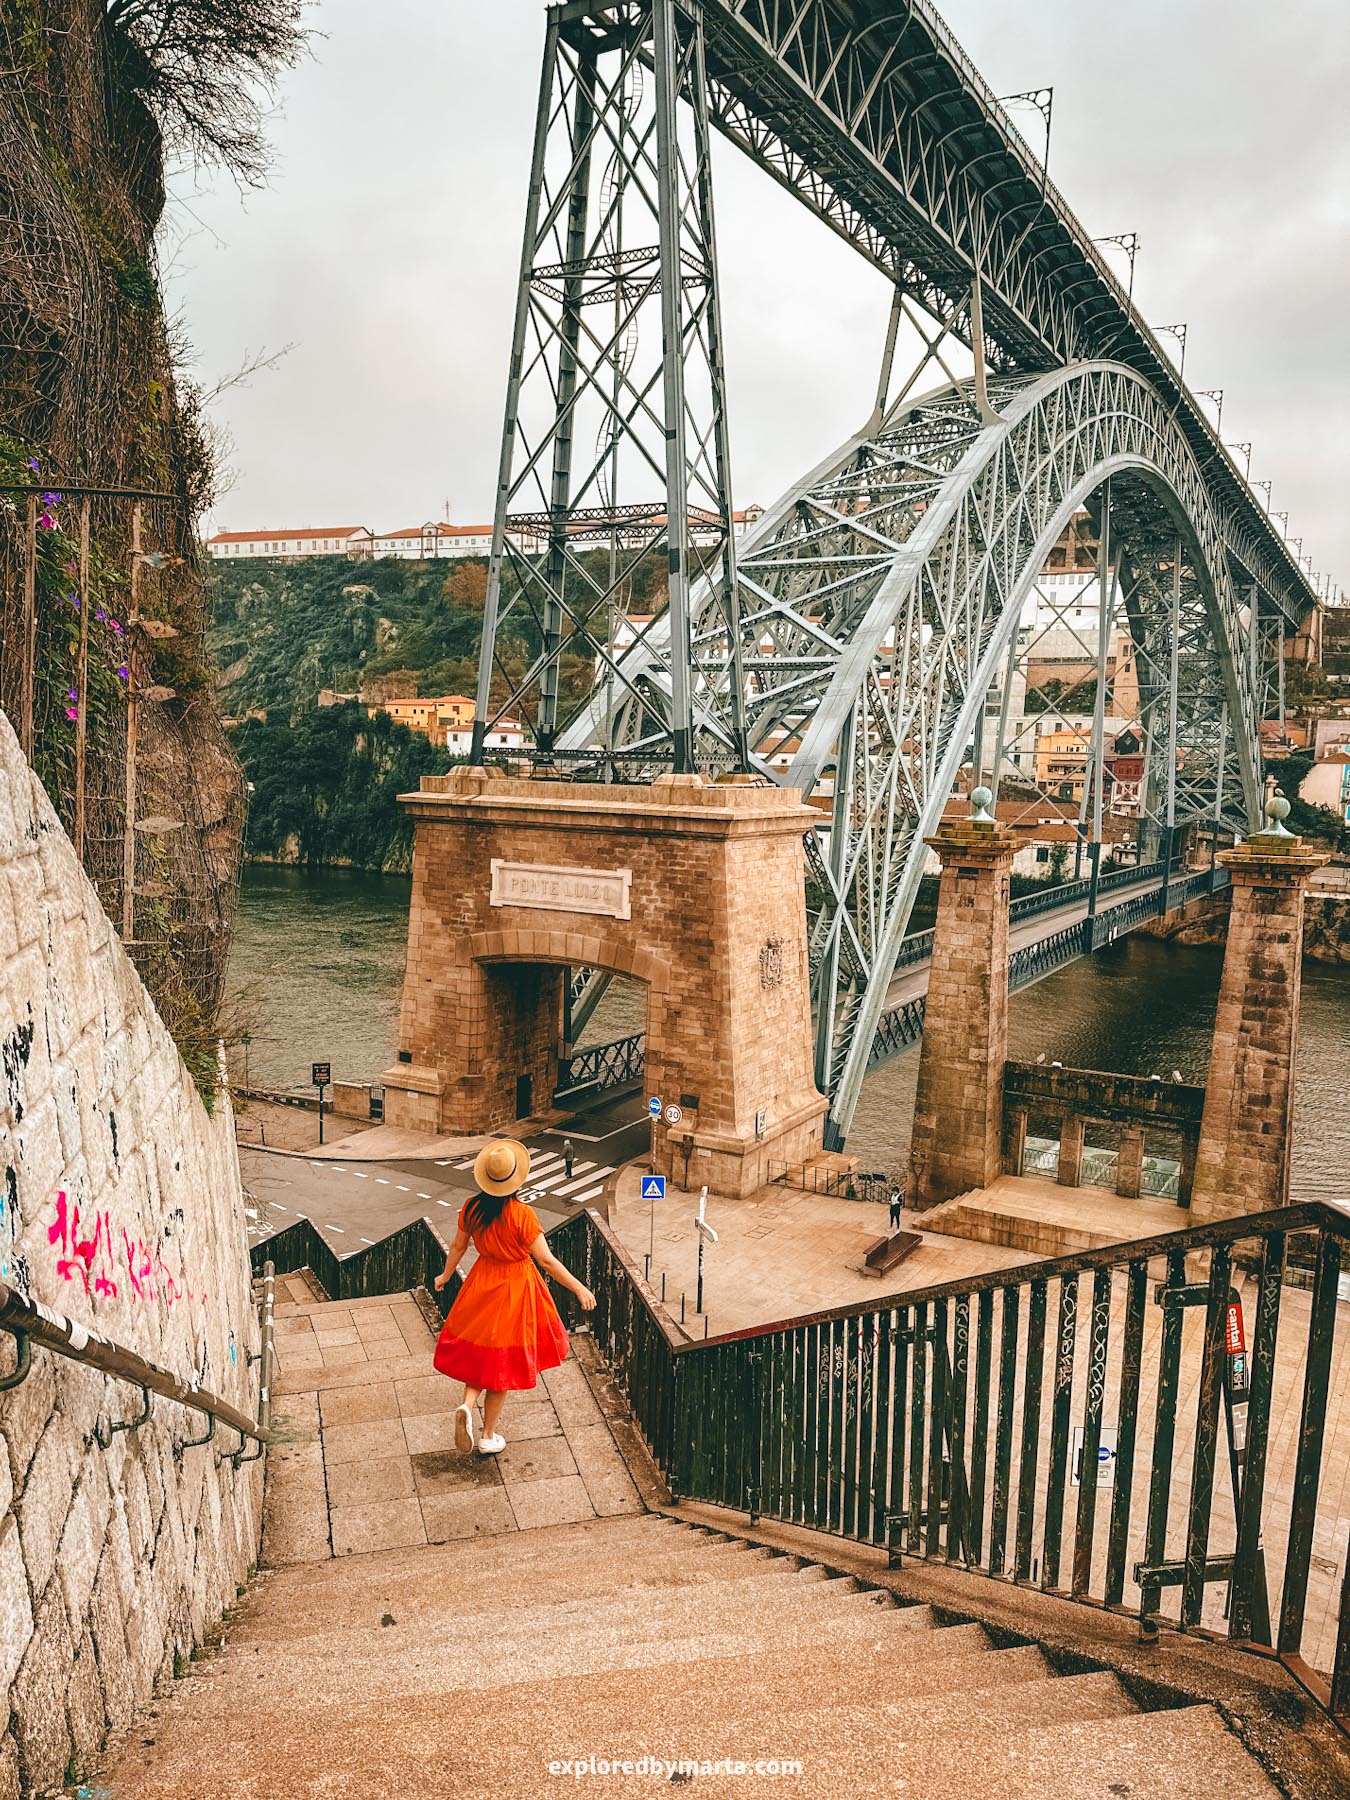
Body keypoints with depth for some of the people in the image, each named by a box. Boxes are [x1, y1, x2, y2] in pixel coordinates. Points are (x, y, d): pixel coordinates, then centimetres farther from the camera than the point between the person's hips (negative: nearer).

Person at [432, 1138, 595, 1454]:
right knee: (503, 1362, 11)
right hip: (515, 1287, -4)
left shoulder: (471, 1207, -10)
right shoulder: (522, 1214, -24)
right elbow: (546, 1260, -21)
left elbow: (458, 1246, 6)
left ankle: (467, 1405, -5)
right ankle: (489, 1437, 22)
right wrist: (580, 1289, -11)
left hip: (482, 1283, 4)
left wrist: (445, 1276, 25)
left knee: (479, 1353, 21)